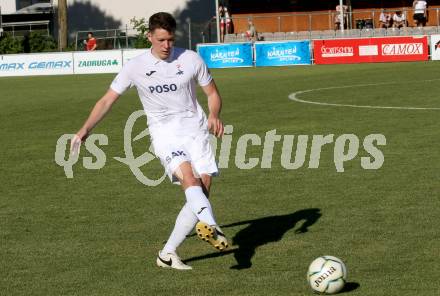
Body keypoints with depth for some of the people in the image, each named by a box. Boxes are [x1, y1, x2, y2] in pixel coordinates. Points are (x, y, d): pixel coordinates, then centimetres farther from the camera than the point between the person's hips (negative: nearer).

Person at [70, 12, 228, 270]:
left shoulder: (191, 59, 1)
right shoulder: (136, 67, 0)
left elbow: (213, 94, 12)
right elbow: (108, 100, 6)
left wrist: (214, 116, -10)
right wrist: (86, 129, -5)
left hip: (196, 131, 2)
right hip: (165, 135, -2)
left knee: (203, 190, -9)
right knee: (189, 179, -28)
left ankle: (168, 254, -1)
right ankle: (211, 226, -52)